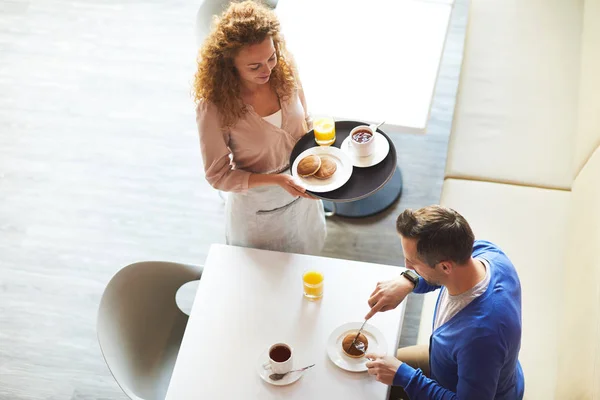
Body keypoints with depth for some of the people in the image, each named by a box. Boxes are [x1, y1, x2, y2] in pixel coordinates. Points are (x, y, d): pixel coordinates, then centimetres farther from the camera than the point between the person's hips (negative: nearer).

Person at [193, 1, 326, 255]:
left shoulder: (284, 71, -18)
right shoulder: (214, 106, -30)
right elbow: (218, 176, -19)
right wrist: (276, 179, -29)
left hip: (300, 193, 4)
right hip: (258, 209, -4)